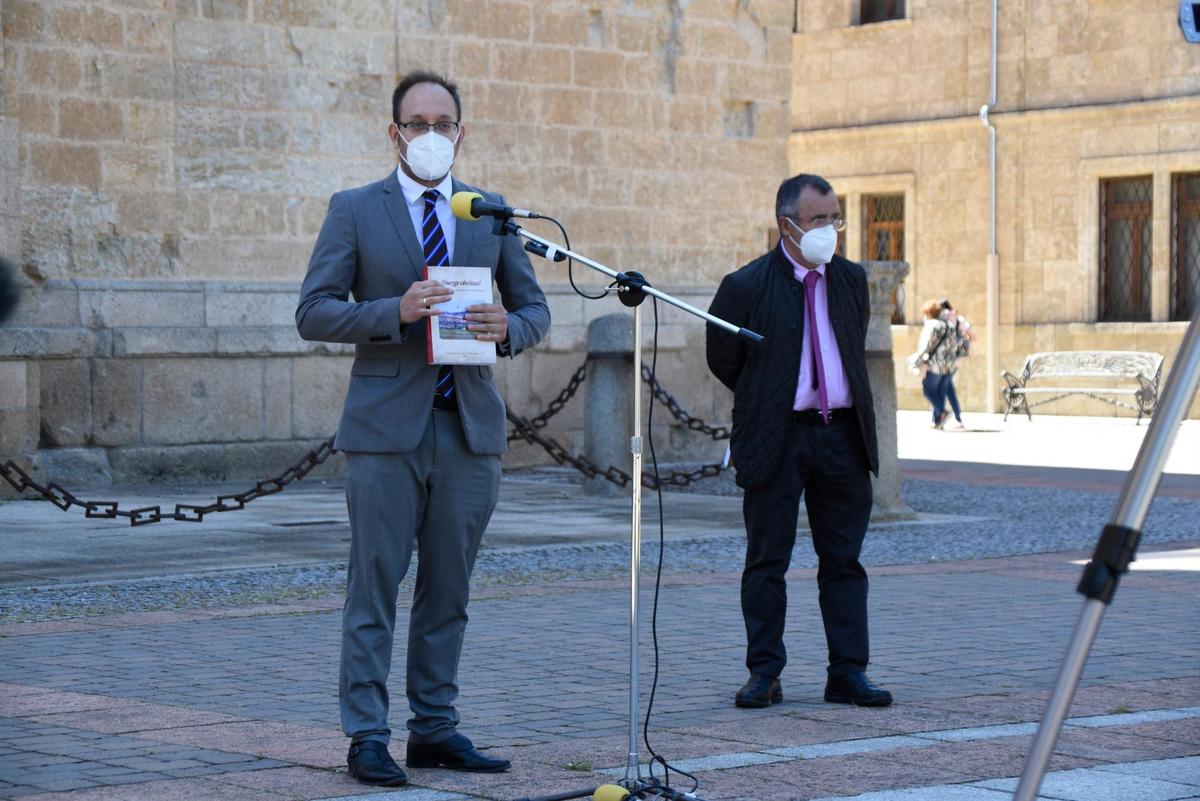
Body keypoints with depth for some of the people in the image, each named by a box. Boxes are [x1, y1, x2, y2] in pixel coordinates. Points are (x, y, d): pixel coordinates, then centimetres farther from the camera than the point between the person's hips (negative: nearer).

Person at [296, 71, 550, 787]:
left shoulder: (493, 214, 12)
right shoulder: (355, 211, 2)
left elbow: (536, 309, 15)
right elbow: (314, 312, -3)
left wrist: (507, 327, -8)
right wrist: (395, 312, -18)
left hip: (471, 426, 3)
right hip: (387, 428, -3)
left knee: (449, 590, 9)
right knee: (375, 587, -3)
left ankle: (436, 729, 17)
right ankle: (367, 737, 2)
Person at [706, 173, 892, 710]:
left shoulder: (851, 279, 8)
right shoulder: (746, 287, -6)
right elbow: (722, 362, 5)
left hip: (843, 436, 4)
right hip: (776, 440, -4)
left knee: (844, 561, 6)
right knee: (767, 562, 2)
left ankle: (848, 674, 10)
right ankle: (765, 675, 9)